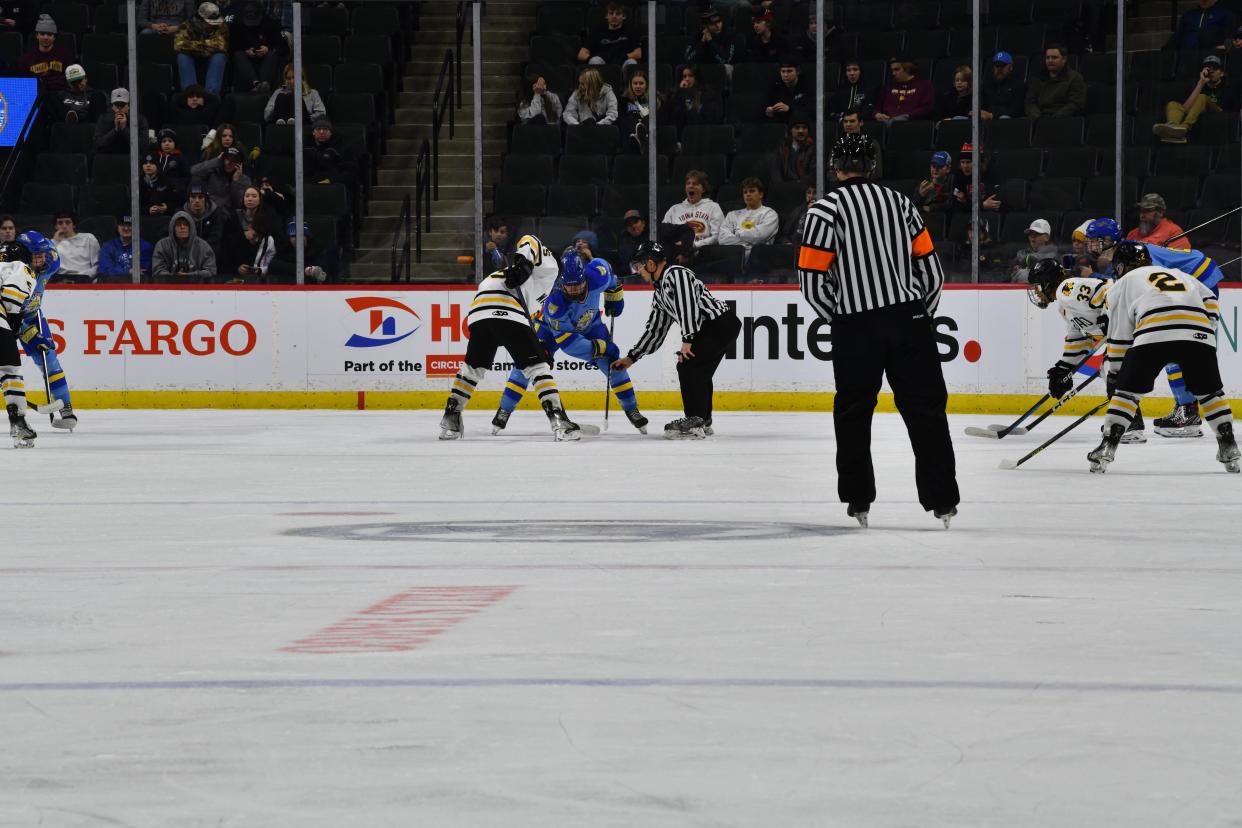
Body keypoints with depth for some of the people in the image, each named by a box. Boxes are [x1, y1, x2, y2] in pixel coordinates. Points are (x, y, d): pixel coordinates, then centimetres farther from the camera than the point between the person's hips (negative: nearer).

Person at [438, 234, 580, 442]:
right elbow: (529, 241, 3)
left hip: (477, 313, 6)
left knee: (473, 367, 24)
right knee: (538, 366, -1)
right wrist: (524, 263, -16)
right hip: (507, 314, -6)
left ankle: (450, 418, 20)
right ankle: (558, 421, -10)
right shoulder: (550, 266, 22)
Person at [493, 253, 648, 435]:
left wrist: (615, 296, 0)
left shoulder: (597, 275, -35)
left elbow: (606, 268, -7)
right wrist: (598, 348, -36)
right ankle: (504, 411, -7)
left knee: (612, 361, -8)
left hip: (589, 324, 3)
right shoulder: (554, 302, -42)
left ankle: (631, 409, 10)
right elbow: (567, 341, -37)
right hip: (552, 326, -3)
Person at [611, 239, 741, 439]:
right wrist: (631, 358, 22)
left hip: (722, 323, -10)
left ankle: (694, 424, -12)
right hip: (709, 330, 10)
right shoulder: (659, 293, 19)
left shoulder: (676, 274, -12)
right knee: (698, 372, 16)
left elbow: (688, 306, -24)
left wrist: (687, 340, -25)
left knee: (688, 367, -13)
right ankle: (703, 422, 26)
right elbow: (655, 330, 23)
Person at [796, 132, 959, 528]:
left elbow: (812, 278, -6)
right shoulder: (900, 201, 11)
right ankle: (942, 499, -1)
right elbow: (930, 267, 11)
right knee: (926, 409, 3)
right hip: (910, 318, 3)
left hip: (857, 327, -3)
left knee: (854, 412, 11)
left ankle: (858, 500, 13)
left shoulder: (826, 209, -3)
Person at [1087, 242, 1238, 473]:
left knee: (1127, 390, 10)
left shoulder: (1124, 283, 25)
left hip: (1153, 334, -3)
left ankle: (1108, 445, 1)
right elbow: (1210, 302, 24)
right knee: (1209, 391, 20)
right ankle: (1228, 446, 14)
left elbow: (1119, 337, 21)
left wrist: (1114, 375, 27)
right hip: (1199, 332, 3)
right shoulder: (1178, 274, 38)